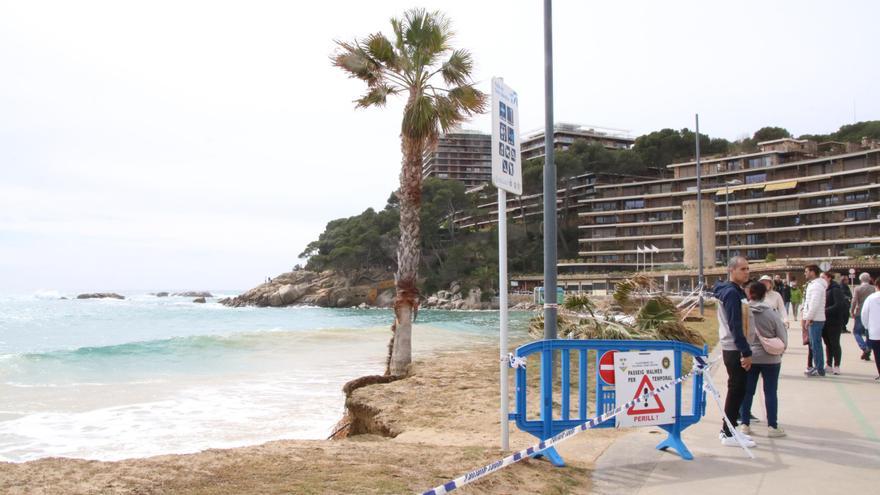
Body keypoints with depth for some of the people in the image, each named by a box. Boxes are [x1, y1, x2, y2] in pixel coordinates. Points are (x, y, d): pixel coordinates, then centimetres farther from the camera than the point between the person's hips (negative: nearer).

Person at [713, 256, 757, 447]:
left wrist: (745, 350, 17)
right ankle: (729, 434, 2)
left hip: (733, 348, 10)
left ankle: (727, 430, 21)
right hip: (735, 350, -10)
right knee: (737, 390, -4)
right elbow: (735, 326, -22)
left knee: (736, 390, 14)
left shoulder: (735, 291, 15)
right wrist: (746, 352, -22)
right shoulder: (732, 292, -16)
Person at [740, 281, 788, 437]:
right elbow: (783, 337, -5)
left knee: (748, 391, 10)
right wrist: (779, 352, 12)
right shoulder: (772, 313, -12)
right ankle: (772, 427, 12)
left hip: (749, 358, 2)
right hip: (770, 359, -2)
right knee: (770, 392, 7)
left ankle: (745, 424, 15)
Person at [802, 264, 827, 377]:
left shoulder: (816, 285, -14)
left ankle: (819, 369, -1)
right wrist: (805, 318, 17)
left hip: (815, 320, -10)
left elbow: (815, 304, -21)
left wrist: (808, 319, -17)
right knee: (814, 345, 13)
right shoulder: (811, 284, 17)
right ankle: (816, 367, 20)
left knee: (816, 344, -5)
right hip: (812, 319, 10)